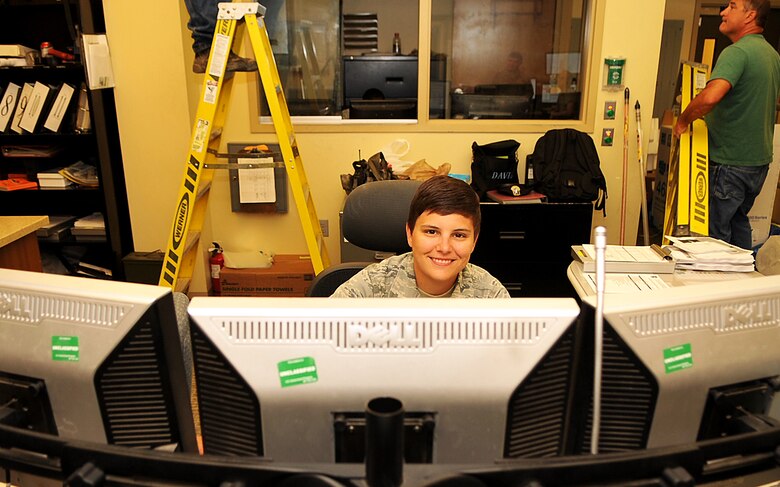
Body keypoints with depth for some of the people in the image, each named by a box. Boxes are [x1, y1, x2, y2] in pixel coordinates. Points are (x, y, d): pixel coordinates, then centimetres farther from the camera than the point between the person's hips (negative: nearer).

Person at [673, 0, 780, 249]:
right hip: (760, 160, 9)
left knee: (715, 229, 2)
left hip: (730, 163, -9)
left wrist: (683, 120, -18)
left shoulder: (737, 52, -19)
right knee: (739, 222, 23)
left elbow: (711, 96, -35)